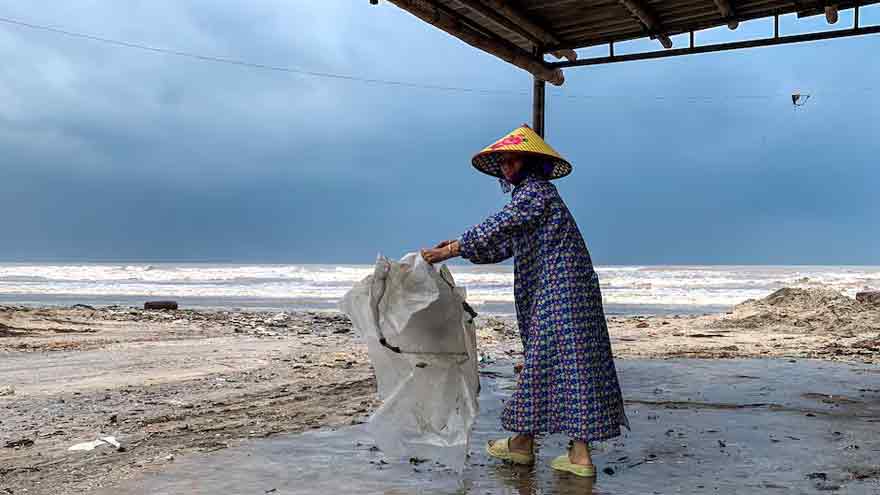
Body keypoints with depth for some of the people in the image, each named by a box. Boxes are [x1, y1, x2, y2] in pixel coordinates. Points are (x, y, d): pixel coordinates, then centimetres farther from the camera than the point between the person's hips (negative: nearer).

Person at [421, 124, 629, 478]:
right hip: (548, 293, 10)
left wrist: (450, 250, -13)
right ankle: (523, 442, 16)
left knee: (565, 363, -6)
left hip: (559, 292, -10)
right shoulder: (529, 194, 21)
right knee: (542, 364, 11)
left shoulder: (535, 190, -9)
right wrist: (461, 247, 15)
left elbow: (497, 227, -16)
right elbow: (504, 245, 22)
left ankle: (580, 455, 0)